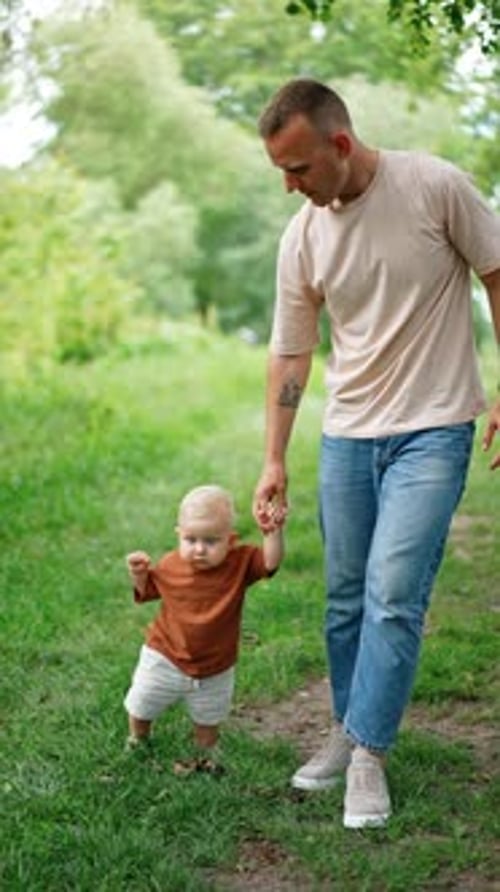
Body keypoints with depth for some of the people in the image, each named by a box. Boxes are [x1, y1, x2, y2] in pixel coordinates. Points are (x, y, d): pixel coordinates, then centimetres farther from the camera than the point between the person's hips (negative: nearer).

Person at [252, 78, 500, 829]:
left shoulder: (435, 186, -14)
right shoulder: (303, 236, -3)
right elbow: (289, 354, 5)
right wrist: (274, 462, 4)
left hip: (432, 429, -4)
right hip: (348, 434, 4)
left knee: (393, 594, -10)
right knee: (346, 598, 10)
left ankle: (368, 755, 2)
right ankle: (348, 730, 27)